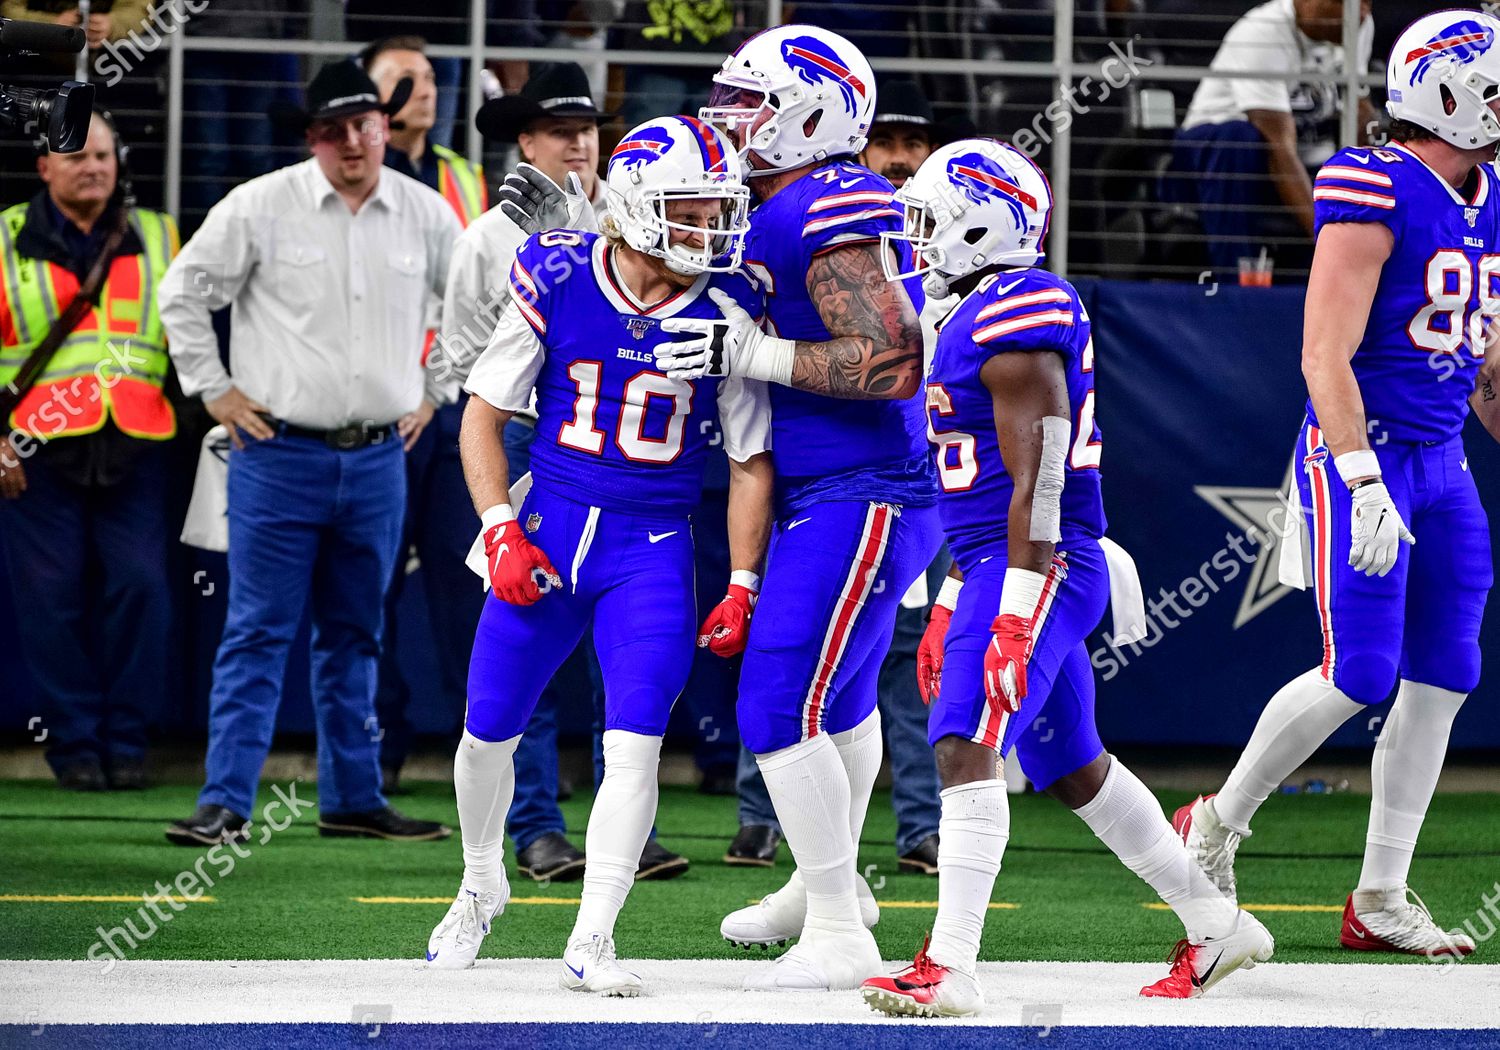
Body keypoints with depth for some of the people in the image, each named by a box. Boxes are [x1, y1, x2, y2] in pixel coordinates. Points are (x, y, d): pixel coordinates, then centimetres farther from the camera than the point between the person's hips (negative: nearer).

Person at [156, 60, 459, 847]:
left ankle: (353, 800, 19)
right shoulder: (261, 207, -6)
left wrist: (432, 392, 15)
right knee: (258, 634, -5)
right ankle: (225, 804, -6)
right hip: (280, 452, -3)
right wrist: (213, 390, 0)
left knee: (354, 636, 12)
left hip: (378, 458, 3)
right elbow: (184, 293, 3)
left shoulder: (427, 215, 4)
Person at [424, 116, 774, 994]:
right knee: (489, 730, 10)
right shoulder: (559, 281, -9)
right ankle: (481, 888, 37)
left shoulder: (727, 309, -9)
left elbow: (752, 461, 1)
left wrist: (743, 587, -3)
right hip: (549, 527, 1)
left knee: (635, 745, -14)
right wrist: (501, 531, -8)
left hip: (653, 550, -1)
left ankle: (593, 942, -7)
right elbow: (484, 413, 1)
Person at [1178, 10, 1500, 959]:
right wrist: (1364, 482, -26)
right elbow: (1326, 356, -20)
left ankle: (1381, 902, 12)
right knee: (1359, 677, -11)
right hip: (1362, 455, -8)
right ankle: (1218, 826, 10)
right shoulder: (1376, 192, -15)